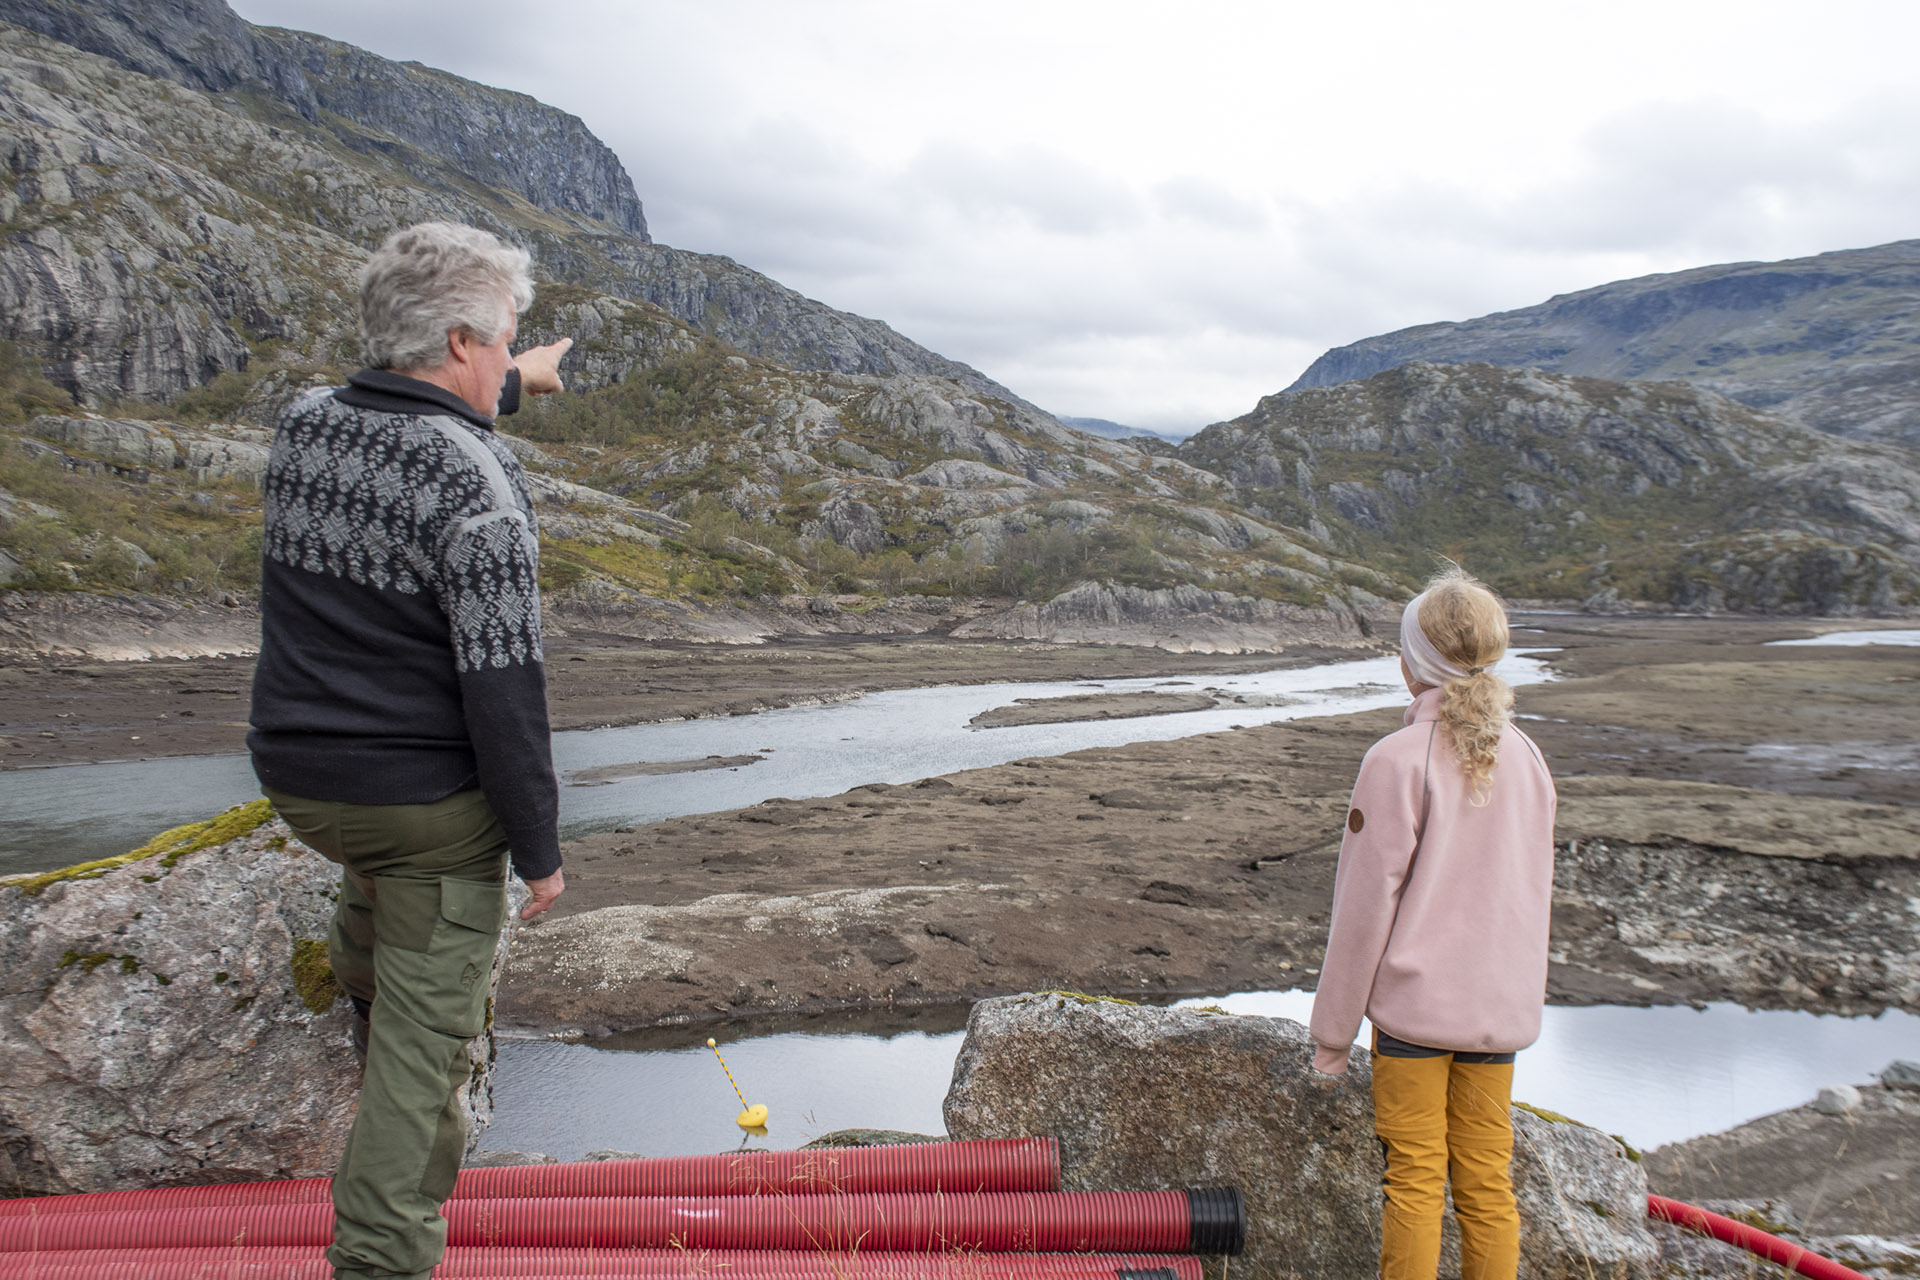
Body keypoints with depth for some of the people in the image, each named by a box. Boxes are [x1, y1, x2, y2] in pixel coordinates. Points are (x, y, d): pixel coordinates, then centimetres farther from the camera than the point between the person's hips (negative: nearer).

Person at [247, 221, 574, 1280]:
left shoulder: (303, 427, -1)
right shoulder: (476, 483, -23)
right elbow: (503, 687, -24)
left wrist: (516, 386, 39)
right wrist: (538, 846, -14)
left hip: (298, 776, 7)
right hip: (431, 798, -7)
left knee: (379, 870, 39)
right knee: (425, 1032, 6)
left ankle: (364, 992, 60)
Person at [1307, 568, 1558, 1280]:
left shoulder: (1398, 760, -15)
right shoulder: (1525, 758, 3)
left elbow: (1364, 906, -12)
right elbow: (1532, 895, 11)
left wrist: (1332, 1031, -3)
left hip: (1412, 1003, -5)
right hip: (1499, 1006, 5)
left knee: (1415, 1181, 4)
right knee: (1487, 1182, 13)